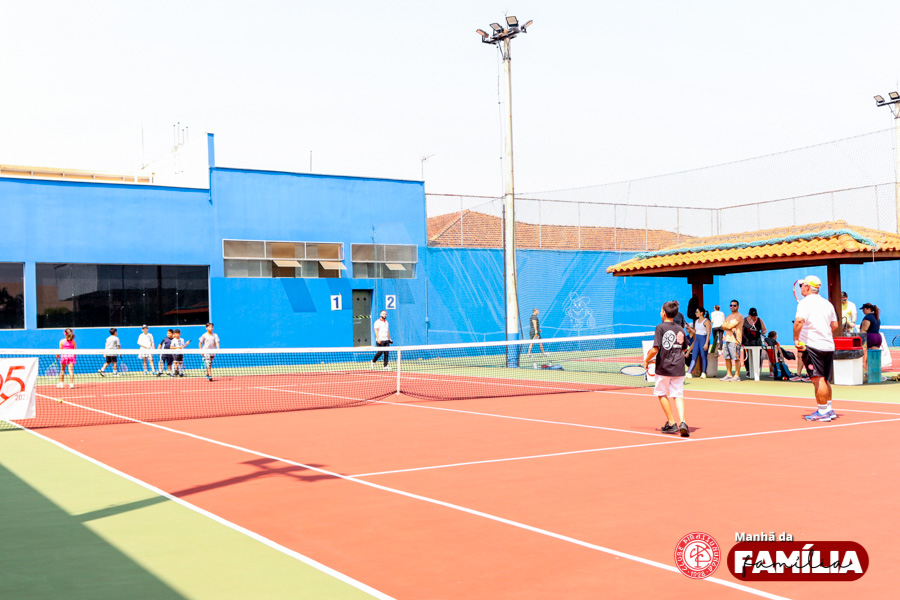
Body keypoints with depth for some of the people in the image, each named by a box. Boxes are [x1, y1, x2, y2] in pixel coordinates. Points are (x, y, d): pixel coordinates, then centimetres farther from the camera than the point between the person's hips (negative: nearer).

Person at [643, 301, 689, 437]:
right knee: (678, 395, 6)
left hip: (663, 368, -4)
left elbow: (655, 349, -17)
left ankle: (671, 423, 13)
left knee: (662, 394, 13)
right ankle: (682, 422, -14)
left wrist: (646, 360, -2)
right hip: (679, 368, 4)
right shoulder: (680, 330, 6)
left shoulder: (660, 327, -10)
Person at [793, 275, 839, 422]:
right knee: (825, 380, 16)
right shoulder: (827, 303, 14)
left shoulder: (805, 302, -8)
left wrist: (796, 338, -18)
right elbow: (835, 325, 17)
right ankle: (829, 410, 22)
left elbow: (799, 320, -24)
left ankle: (822, 412, -5)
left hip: (812, 345, -8)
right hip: (829, 346, 8)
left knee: (818, 379, -6)